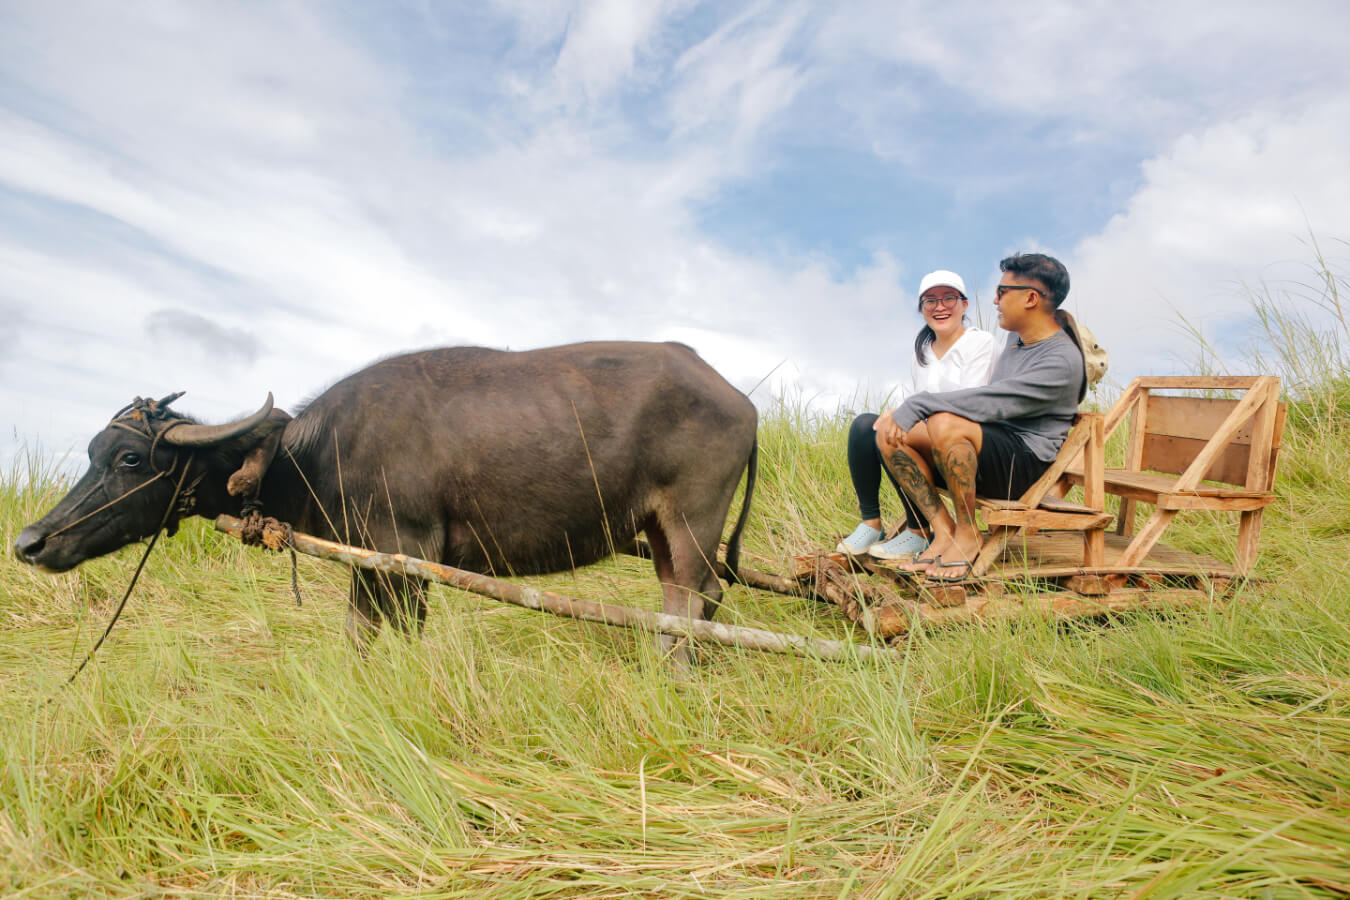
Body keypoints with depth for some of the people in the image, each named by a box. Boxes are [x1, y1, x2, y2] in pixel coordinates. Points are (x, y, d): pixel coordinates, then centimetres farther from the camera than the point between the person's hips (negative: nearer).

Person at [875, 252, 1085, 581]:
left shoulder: (1062, 361, -15)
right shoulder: (1016, 337, 15)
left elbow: (991, 402, -25)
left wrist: (916, 405, -23)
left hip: (1026, 462, -9)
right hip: (987, 448, 9)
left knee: (945, 424, -37)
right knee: (889, 433, -12)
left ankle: (968, 534, -19)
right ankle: (943, 530, -12)